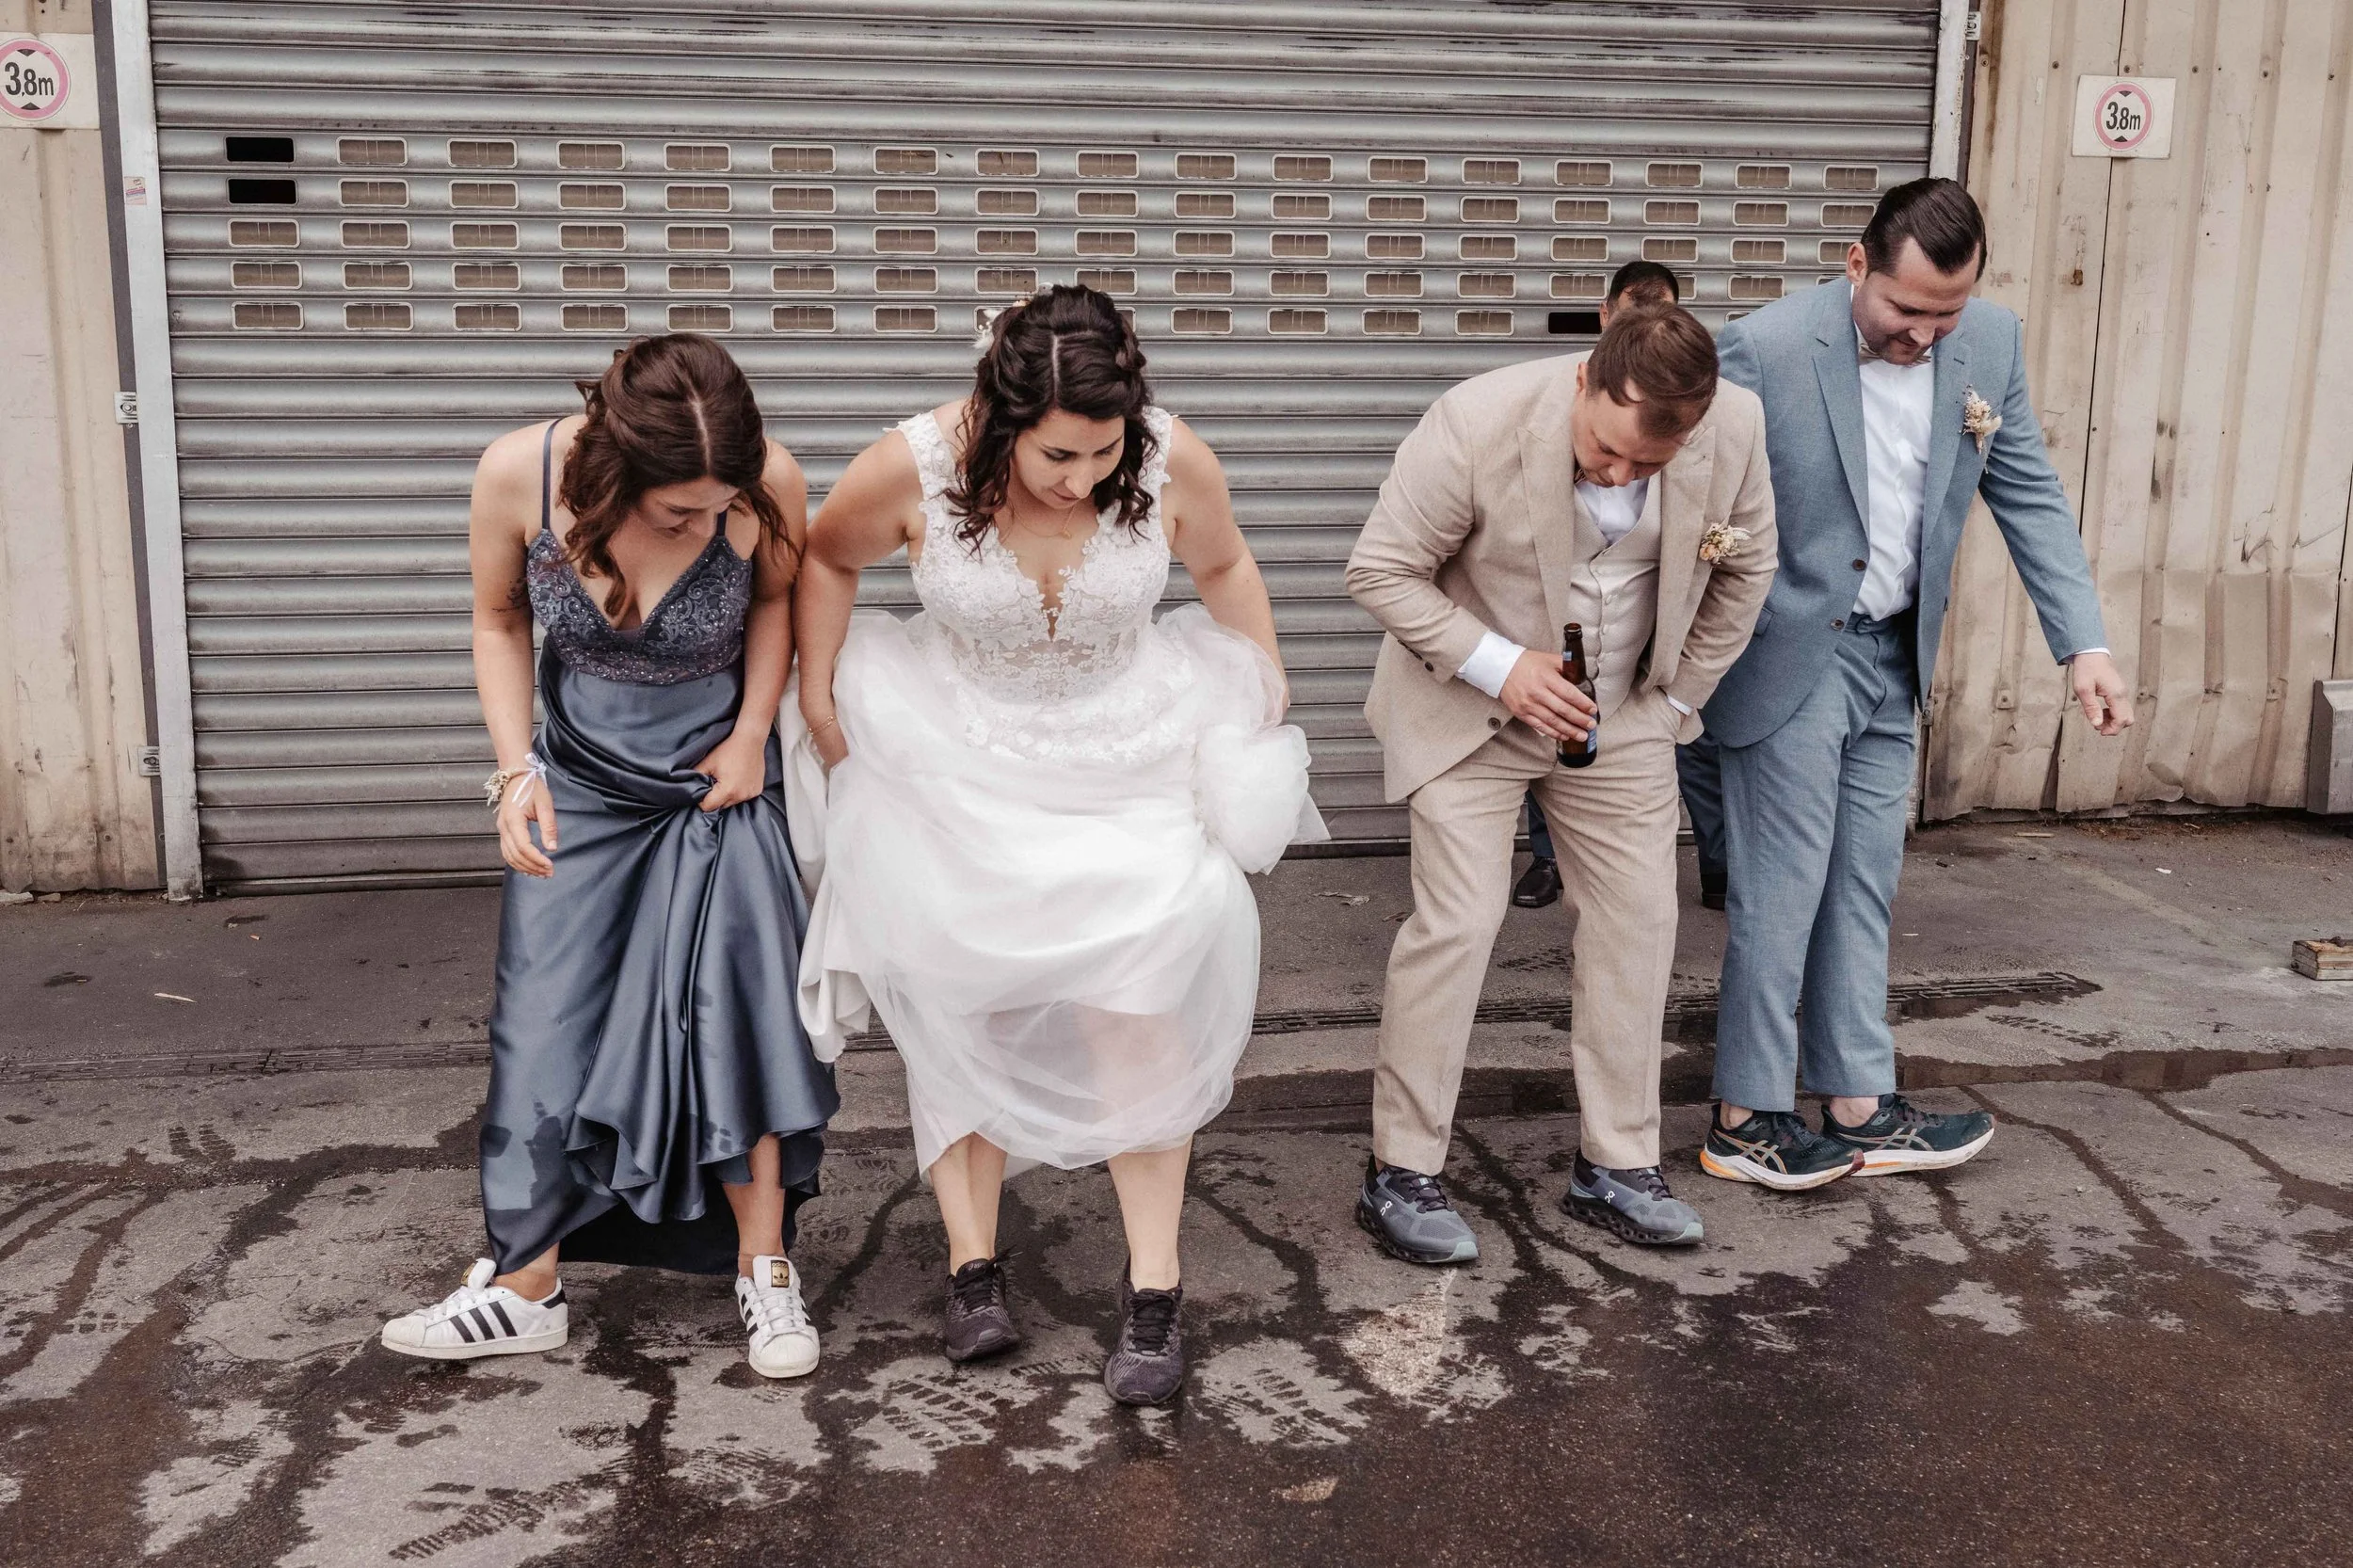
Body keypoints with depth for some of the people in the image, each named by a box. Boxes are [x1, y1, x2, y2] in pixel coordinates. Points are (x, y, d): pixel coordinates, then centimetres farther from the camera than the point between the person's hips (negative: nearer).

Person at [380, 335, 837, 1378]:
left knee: (737, 1015, -5)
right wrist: (517, 771, -11)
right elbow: (499, 620, -3)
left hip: (720, 788, -1)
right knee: (545, 1030, 1)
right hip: (580, 788, 1)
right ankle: (525, 1287, 15)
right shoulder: (519, 474, -23)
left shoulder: (769, 486, -25)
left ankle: (763, 1269, 12)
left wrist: (751, 733, -7)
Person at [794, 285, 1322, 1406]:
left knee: (1140, 1005, -9)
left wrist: (1268, 702, 6)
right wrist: (815, 694, 1)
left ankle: (1153, 1290, 0)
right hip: (960, 760, 0)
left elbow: (1224, 566, 4)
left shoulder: (1176, 463, -19)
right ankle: (973, 1269, 14)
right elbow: (825, 558, 0)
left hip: (1128, 757, 0)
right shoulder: (913, 470, -22)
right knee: (962, 1005, 2)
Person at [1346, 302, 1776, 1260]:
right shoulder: (1477, 425, -28)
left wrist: (1676, 697, 4)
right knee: (1457, 922, -11)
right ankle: (1400, 1173, 3)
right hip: (1469, 708, -4)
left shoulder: (1735, 430, -17)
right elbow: (1381, 571, -18)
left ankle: (1614, 1165, 19)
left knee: (1638, 919, 5)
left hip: (1621, 718, 4)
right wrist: (1500, 667, -26)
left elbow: (1745, 567, 2)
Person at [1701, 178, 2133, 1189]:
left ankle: (1861, 1110, 22)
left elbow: (2029, 495, 4)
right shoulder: (1765, 347, -18)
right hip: (1788, 654, -6)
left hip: (1892, 658, 6)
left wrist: (2084, 645, -3)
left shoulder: (1990, 343, -2)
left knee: (1862, 891, 12)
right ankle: (1744, 1122, 12)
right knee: (1782, 893, -1)